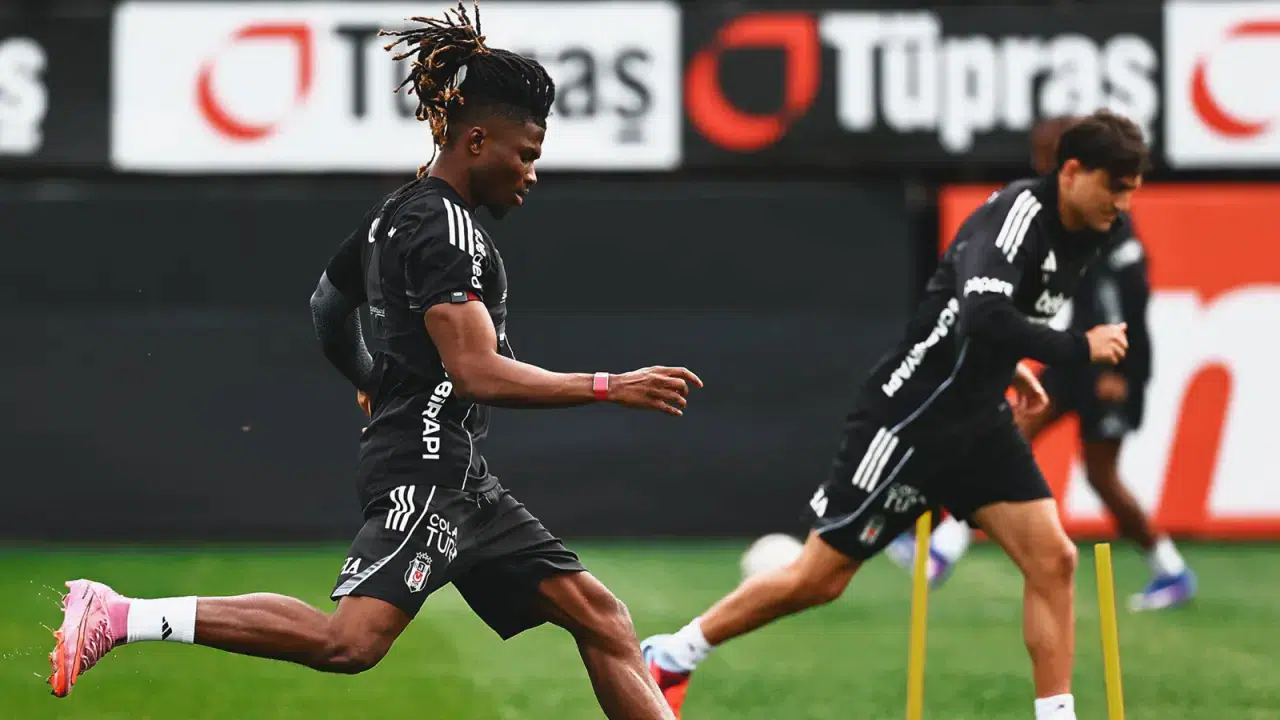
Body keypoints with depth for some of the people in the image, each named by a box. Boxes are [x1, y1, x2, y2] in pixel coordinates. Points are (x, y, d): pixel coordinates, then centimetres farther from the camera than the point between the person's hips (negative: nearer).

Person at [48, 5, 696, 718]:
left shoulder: (398, 213, 17)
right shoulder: (448, 227, -13)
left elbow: (329, 306, 31)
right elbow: (476, 372, -22)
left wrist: (376, 388, 46)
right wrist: (610, 387, -19)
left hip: (461, 481, 11)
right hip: (427, 467, -11)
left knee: (601, 618, 7)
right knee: (349, 641, -24)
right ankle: (117, 617, -21)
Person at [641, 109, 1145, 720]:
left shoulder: (1075, 234, 4)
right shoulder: (1018, 212, -22)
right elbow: (981, 316, -38)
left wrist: (1005, 365, 12)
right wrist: (1078, 349, -29)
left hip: (978, 419, 8)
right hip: (912, 415, -8)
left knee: (1053, 560, -6)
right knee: (820, 577, 0)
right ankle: (668, 658, 16)